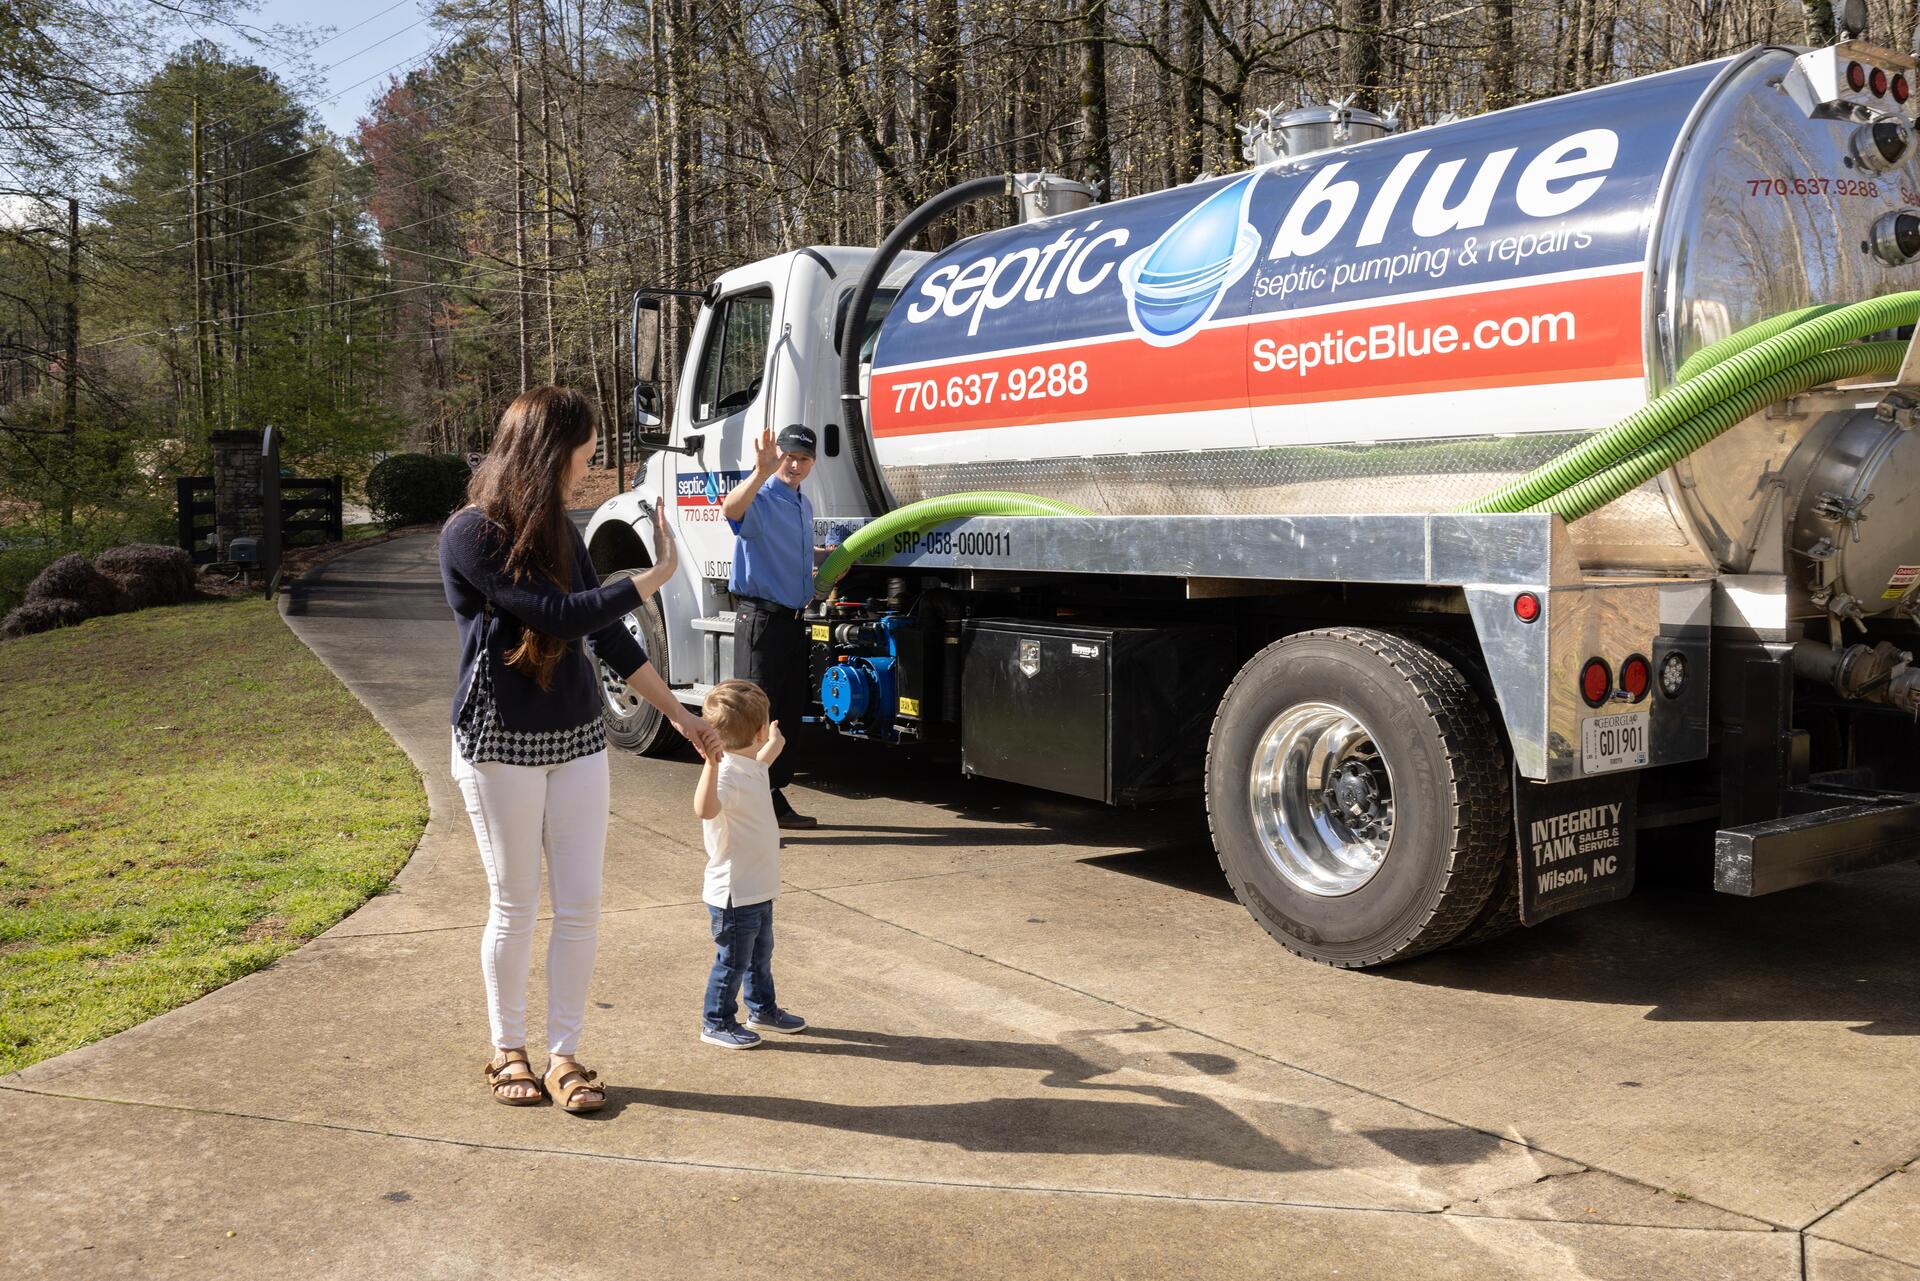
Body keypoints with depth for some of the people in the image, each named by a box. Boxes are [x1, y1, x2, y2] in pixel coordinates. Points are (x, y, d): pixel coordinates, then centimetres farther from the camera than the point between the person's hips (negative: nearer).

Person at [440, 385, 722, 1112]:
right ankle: (507, 1052, 25)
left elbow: (607, 635, 13)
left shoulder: (558, 531, 8)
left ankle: (564, 1054, 18)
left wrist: (680, 714, 14)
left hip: (578, 740, 6)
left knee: (580, 904, 5)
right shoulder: (470, 535, -13)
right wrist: (658, 576, -13)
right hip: (501, 746, -6)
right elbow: (558, 615, -21)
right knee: (515, 906, 6)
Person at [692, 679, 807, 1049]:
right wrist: (712, 761, -60)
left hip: (758, 889, 10)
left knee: (760, 955, 25)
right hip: (734, 893, -10)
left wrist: (774, 746, 38)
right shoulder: (727, 775, -28)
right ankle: (716, 1023, 22)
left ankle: (763, 1010, 42)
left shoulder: (751, 767, 3)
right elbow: (705, 809, -50)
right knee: (732, 961, 6)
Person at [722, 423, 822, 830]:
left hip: (793, 619, 9)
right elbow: (731, 509, -38)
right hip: (762, 617, -9)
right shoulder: (760, 500, -11)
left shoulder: (804, 505, 17)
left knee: (789, 712, 13)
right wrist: (761, 472, -50)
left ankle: (775, 799, 24)